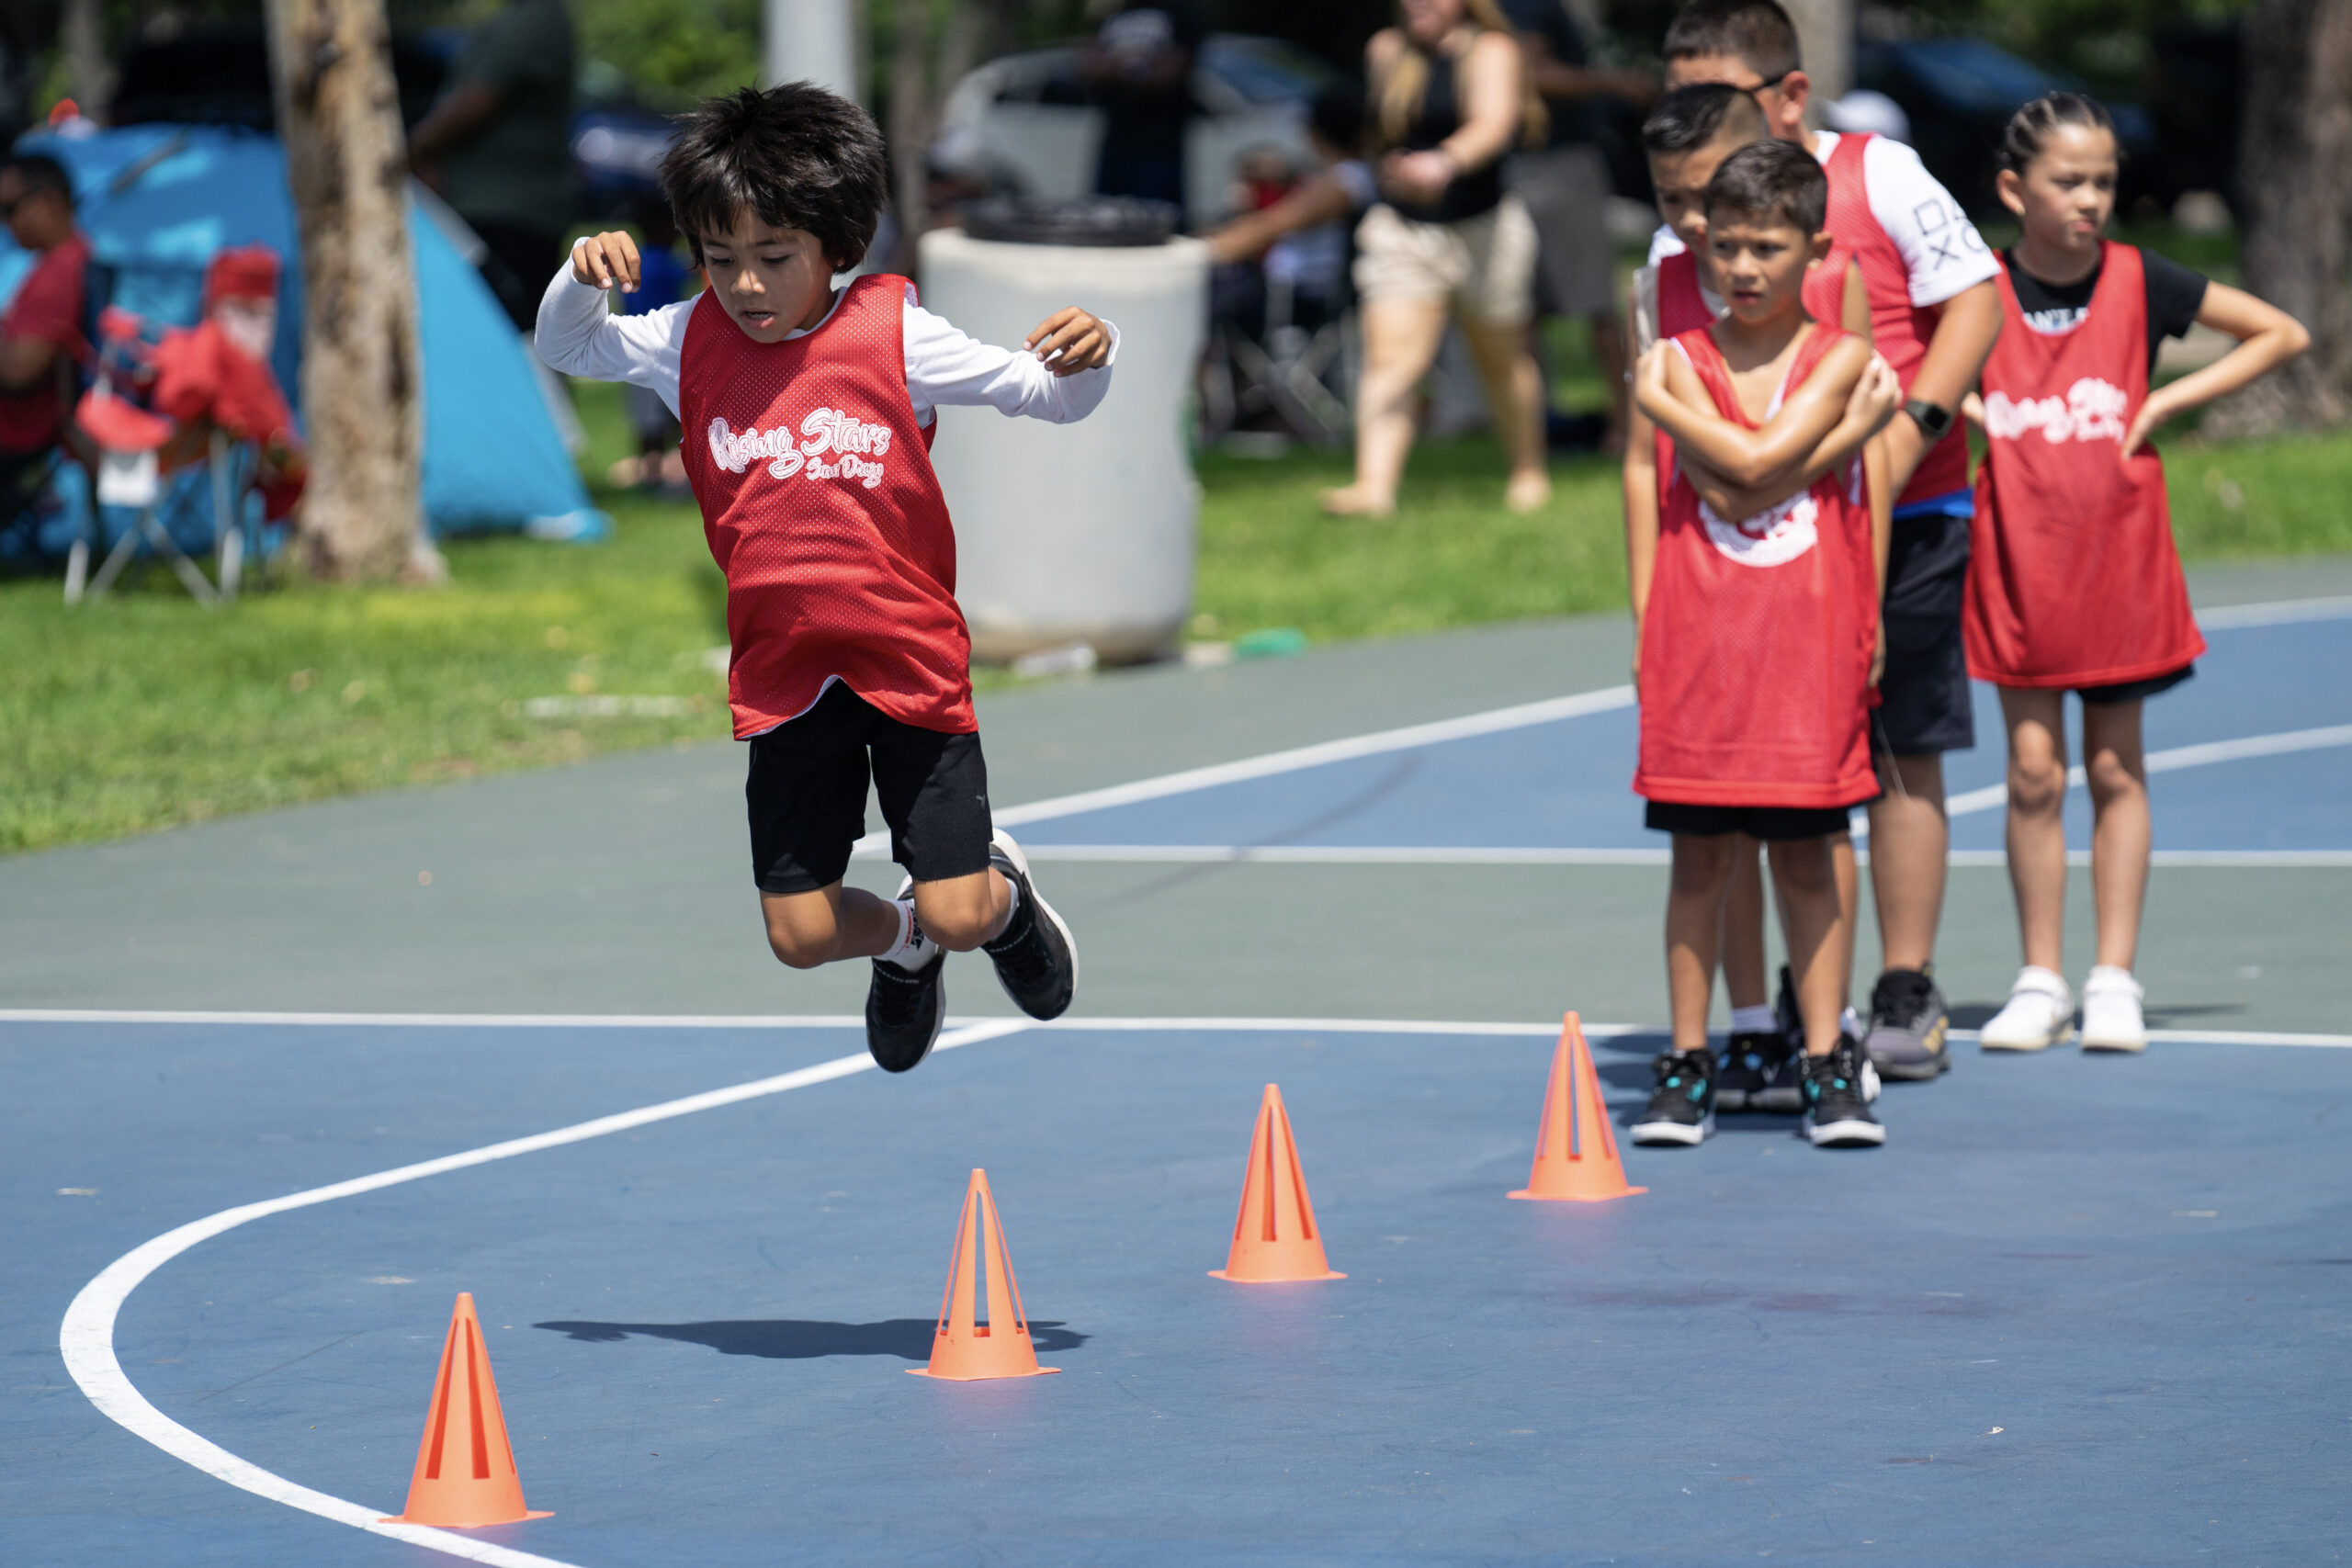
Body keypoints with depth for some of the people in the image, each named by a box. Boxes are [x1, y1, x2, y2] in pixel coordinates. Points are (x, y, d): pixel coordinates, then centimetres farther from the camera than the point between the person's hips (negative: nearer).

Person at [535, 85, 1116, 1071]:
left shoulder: (891, 332, -8)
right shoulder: (692, 342, 1)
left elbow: (1046, 396, -6)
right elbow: (564, 348, 13)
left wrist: (1083, 363, -29)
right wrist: (583, 276, -9)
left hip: (911, 662, -3)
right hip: (783, 679, 3)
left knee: (960, 918, -6)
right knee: (801, 935, 2)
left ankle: (1003, 888, 32)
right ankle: (904, 943, 38)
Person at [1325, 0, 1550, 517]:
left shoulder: (1491, 51, -10)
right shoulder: (1386, 51, 4)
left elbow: (1494, 123, -28)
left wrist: (1447, 162, -46)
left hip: (1483, 230, -2)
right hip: (1400, 230, 2)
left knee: (1502, 359, 14)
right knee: (1390, 359, -14)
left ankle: (1529, 472, 35)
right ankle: (1373, 485, -24)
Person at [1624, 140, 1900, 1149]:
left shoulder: (1842, 361, 0)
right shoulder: (1679, 361, 3)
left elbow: (1756, 464, -13)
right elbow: (1739, 481, -9)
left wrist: (1662, 404, -6)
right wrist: (1854, 428, -11)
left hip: (1809, 640, -1)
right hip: (1700, 639, 1)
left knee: (1806, 853, 2)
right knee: (1698, 853, 3)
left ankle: (1829, 1067, 7)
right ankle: (1688, 1067, 10)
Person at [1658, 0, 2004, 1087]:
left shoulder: (1878, 177, -2)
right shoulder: (1685, 231, 6)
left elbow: (1975, 298, -5)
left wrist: (1911, 430, -16)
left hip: (1899, 519, -2)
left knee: (1902, 753, 5)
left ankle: (1906, 1001, 14)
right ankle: (1751, 1016, 3)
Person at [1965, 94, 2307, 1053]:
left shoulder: (2140, 282, -4)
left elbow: (2283, 335, 2)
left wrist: (2169, 402, -6)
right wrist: (1965, 411, -7)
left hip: (2119, 552, 0)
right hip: (2019, 558, 0)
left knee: (2115, 766, 5)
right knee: (2032, 769, 2)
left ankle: (2113, 982, 10)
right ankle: (2040, 981, 10)